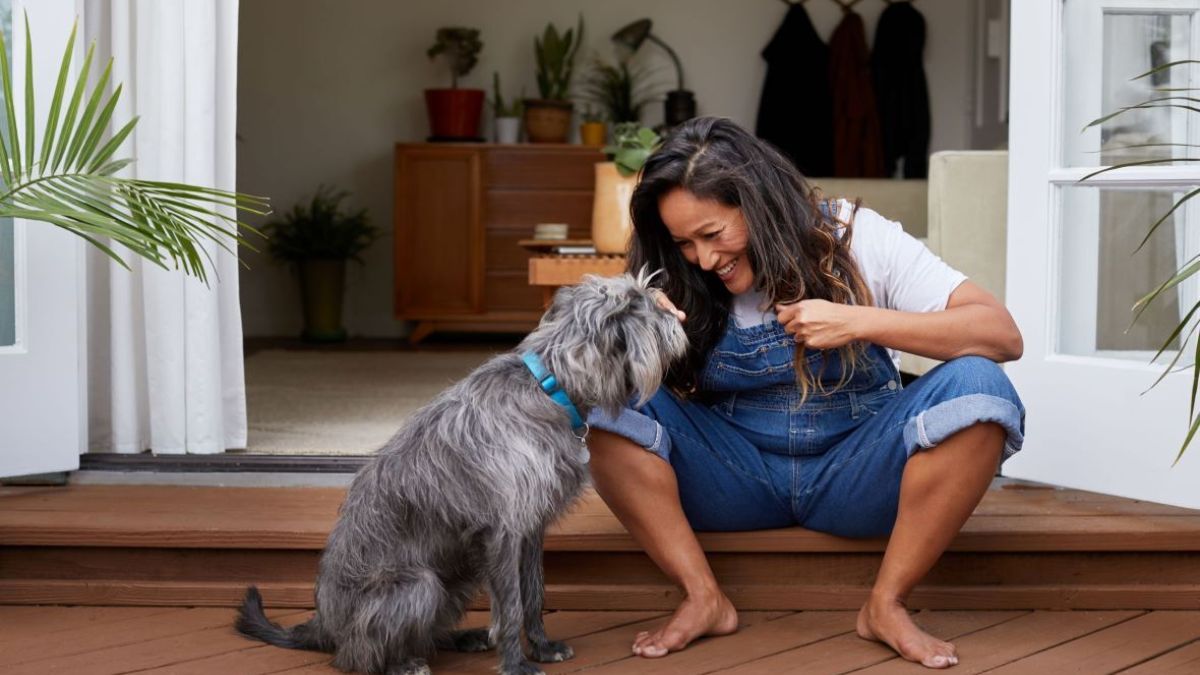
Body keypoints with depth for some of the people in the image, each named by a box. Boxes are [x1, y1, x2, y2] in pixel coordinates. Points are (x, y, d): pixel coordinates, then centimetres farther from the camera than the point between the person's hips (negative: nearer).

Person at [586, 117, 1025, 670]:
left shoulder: (854, 238, -10)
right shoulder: (676, 280, -4)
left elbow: (1003, 335, -17)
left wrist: (858, 322, -27)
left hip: (852, 474, -1)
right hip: (734, 477, 1)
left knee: (976, 386, -28)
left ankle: (886, 604, -18)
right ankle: (703, 598, -17)